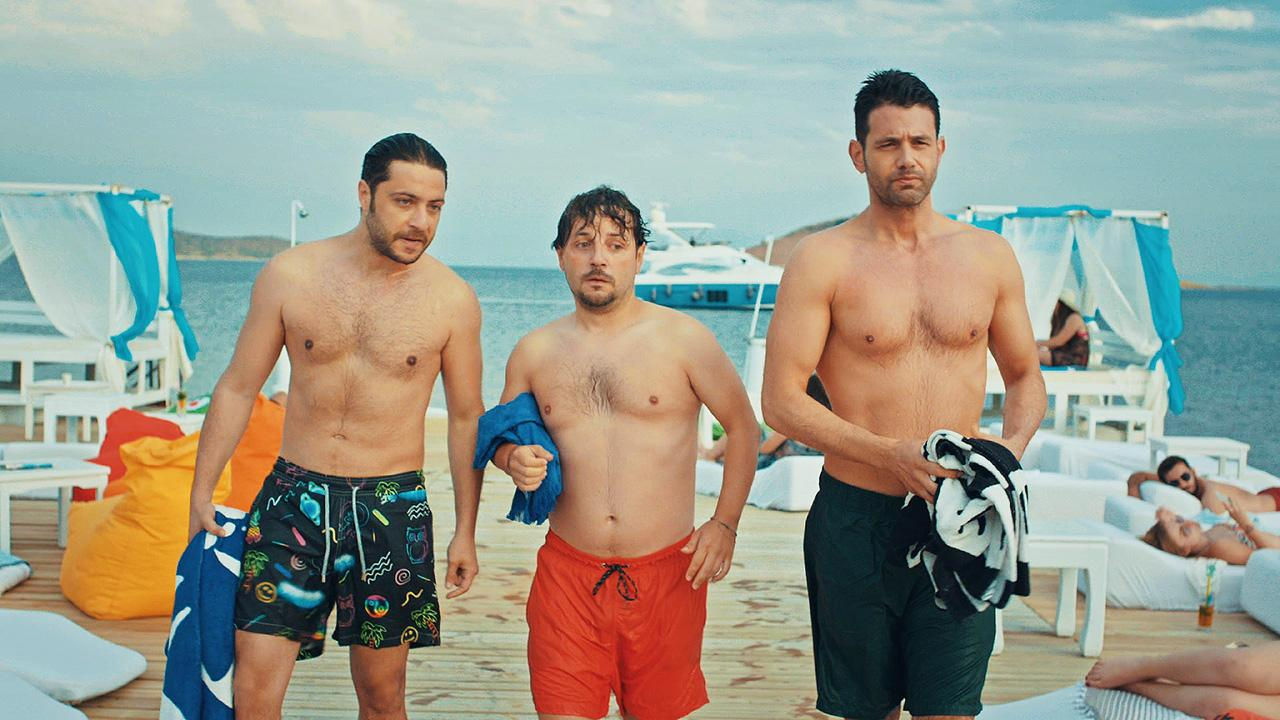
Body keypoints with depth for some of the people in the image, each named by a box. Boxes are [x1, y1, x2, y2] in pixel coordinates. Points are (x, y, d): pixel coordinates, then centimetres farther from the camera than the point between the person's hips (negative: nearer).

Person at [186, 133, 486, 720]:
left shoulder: (452, 300, -4)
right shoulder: (289, 275, -2)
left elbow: (466, 417, 5)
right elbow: (237, 388, 6)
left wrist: (465, 533, 6)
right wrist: (201, 494, 4)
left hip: (391, 508, 0)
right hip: (294, 498, 1)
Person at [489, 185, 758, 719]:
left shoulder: (682, 338, -2)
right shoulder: (534, 351, 5)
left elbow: (741, 426, 5)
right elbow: (501, 435, 18)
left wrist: (724, 523, -2)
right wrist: (514, 459, -7)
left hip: (666, 571, -1)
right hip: (568, 571, 1)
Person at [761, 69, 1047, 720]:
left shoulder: (990, 256, 7)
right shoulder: (823, 259, -4)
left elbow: (1024, 377, 17)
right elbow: (780, 401, -8)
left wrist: (1014, 444, -5)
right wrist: (891, 454, -19)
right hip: (856, 517, -2)